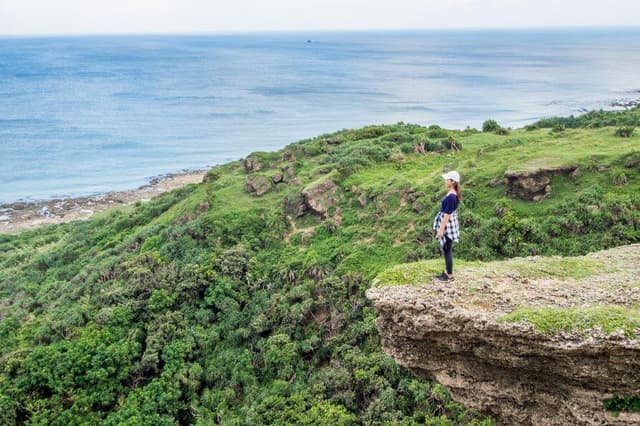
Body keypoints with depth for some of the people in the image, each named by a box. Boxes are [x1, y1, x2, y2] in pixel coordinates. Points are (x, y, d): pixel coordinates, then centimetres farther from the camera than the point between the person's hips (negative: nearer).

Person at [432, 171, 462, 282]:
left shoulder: (451, 197, -23)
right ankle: (447, 272, 30)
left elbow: (447, 214, -23)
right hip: (447, 224, 10)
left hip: (447, 225, -10)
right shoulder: (452, 194, 6)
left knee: (447, 250, 1)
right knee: (446, 249, 19)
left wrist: (441, 229, -20)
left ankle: (450, 276, 11)